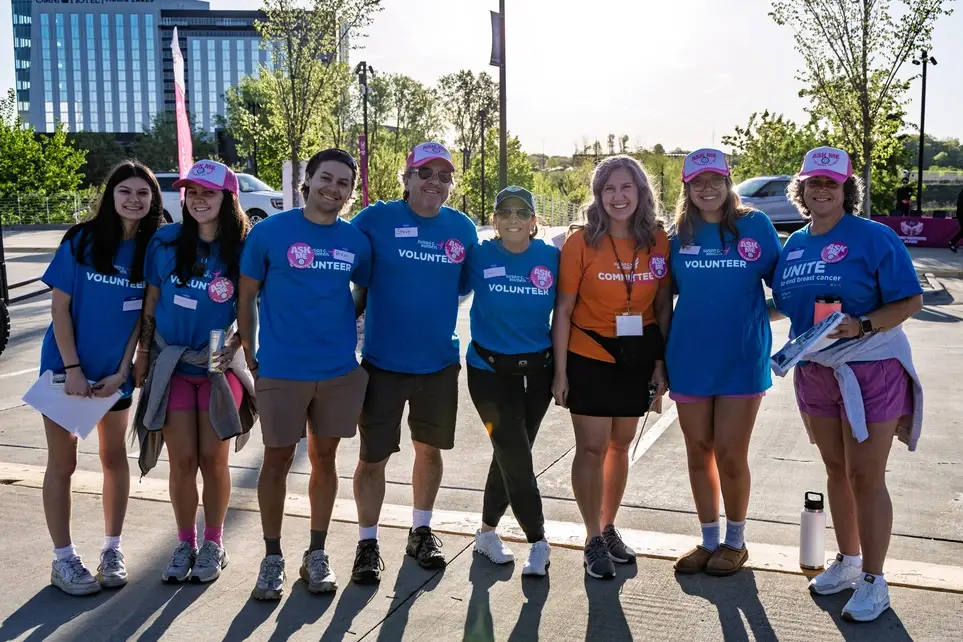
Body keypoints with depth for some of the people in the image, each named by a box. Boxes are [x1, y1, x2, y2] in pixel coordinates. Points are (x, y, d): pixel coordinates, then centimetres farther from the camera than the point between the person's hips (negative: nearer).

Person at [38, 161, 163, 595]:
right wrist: (72, 368, -15)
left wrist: (121, 372, -8)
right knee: (62, 464, 3)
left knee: (114, 457, 12)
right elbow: (60, 307, -9)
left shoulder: (152, 249, -3)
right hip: (67, 366, -2)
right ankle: (63, 559, 15)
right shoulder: (82, 240, -9)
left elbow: (142, 316, -1)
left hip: (116, 370, 3)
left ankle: (112, 549, 25)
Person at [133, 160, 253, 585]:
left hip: (219, 366, -1)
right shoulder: (165, 241, -3)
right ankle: (185, 544, 23)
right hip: (171, 365, 1)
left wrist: (233, 346, -19)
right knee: (182, 461, 4)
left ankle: (214, 544, 23)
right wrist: (142, 358, 5)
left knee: (213, 460, 5)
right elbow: (151, 305, 4)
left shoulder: (242, 250, -8)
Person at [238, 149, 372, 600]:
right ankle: (272, 558, 23)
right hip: (281, 371, -2)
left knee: (324, 458, 12)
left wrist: (342, 332, 5)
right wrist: (251, 357, -1)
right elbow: (246, 297, 0)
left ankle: (316, 554, 27)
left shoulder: (356, 241, 1)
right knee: (277, 460, 7)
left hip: (340, 371, 3)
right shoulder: (269, 232, -6)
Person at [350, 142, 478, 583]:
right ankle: (367, 543, 20)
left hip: (440, 362, 3)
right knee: (373, 457, 3)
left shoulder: (463, 229, 1)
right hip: (383, 362, -3)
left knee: (429, 448, 17)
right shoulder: (374, 220, -8)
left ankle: (421, 531, 36)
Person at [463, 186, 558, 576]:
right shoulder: (478, 257, -8)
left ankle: (487, 531, 30)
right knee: (516, 456, -4)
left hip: (537, 370, 2)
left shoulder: (552, 258, -5)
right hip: (489, 370, -2)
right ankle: (538, 541, 11)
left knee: (510, 455, 12)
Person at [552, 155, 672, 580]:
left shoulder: (658, 240, -1)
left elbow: (663, 307, 5)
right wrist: (560, 370, -9)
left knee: (620, 445, 14)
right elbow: (563, 310, -7)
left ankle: (609, 528, 30)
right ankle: (593, 540, 13)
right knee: (592, 448, 0)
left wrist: (661, 363, 3)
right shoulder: (580, 243, -9)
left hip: (637, 357, 3)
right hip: (590, 356, -3)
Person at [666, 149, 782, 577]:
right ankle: (709, 540, 27)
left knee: (730, 454, 1)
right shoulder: (681, 235, 4)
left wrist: (755, 316, -8)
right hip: (689, 358, 3)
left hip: (742, 359, -3)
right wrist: (660, 357, 5)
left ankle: (735, 542, 23)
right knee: (698, 451, 10)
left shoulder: (755, 225, -3)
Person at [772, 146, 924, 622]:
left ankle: (873, 581, 14)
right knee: (836, 470, 16)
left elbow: (911, 300, -13)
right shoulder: (794, 244, 8)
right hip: (814, 372, 6)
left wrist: (862, 326, -27)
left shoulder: (873, 237, -11)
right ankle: (847, 562, 32)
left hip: (870, 371, -6)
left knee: (866, 478, -1)